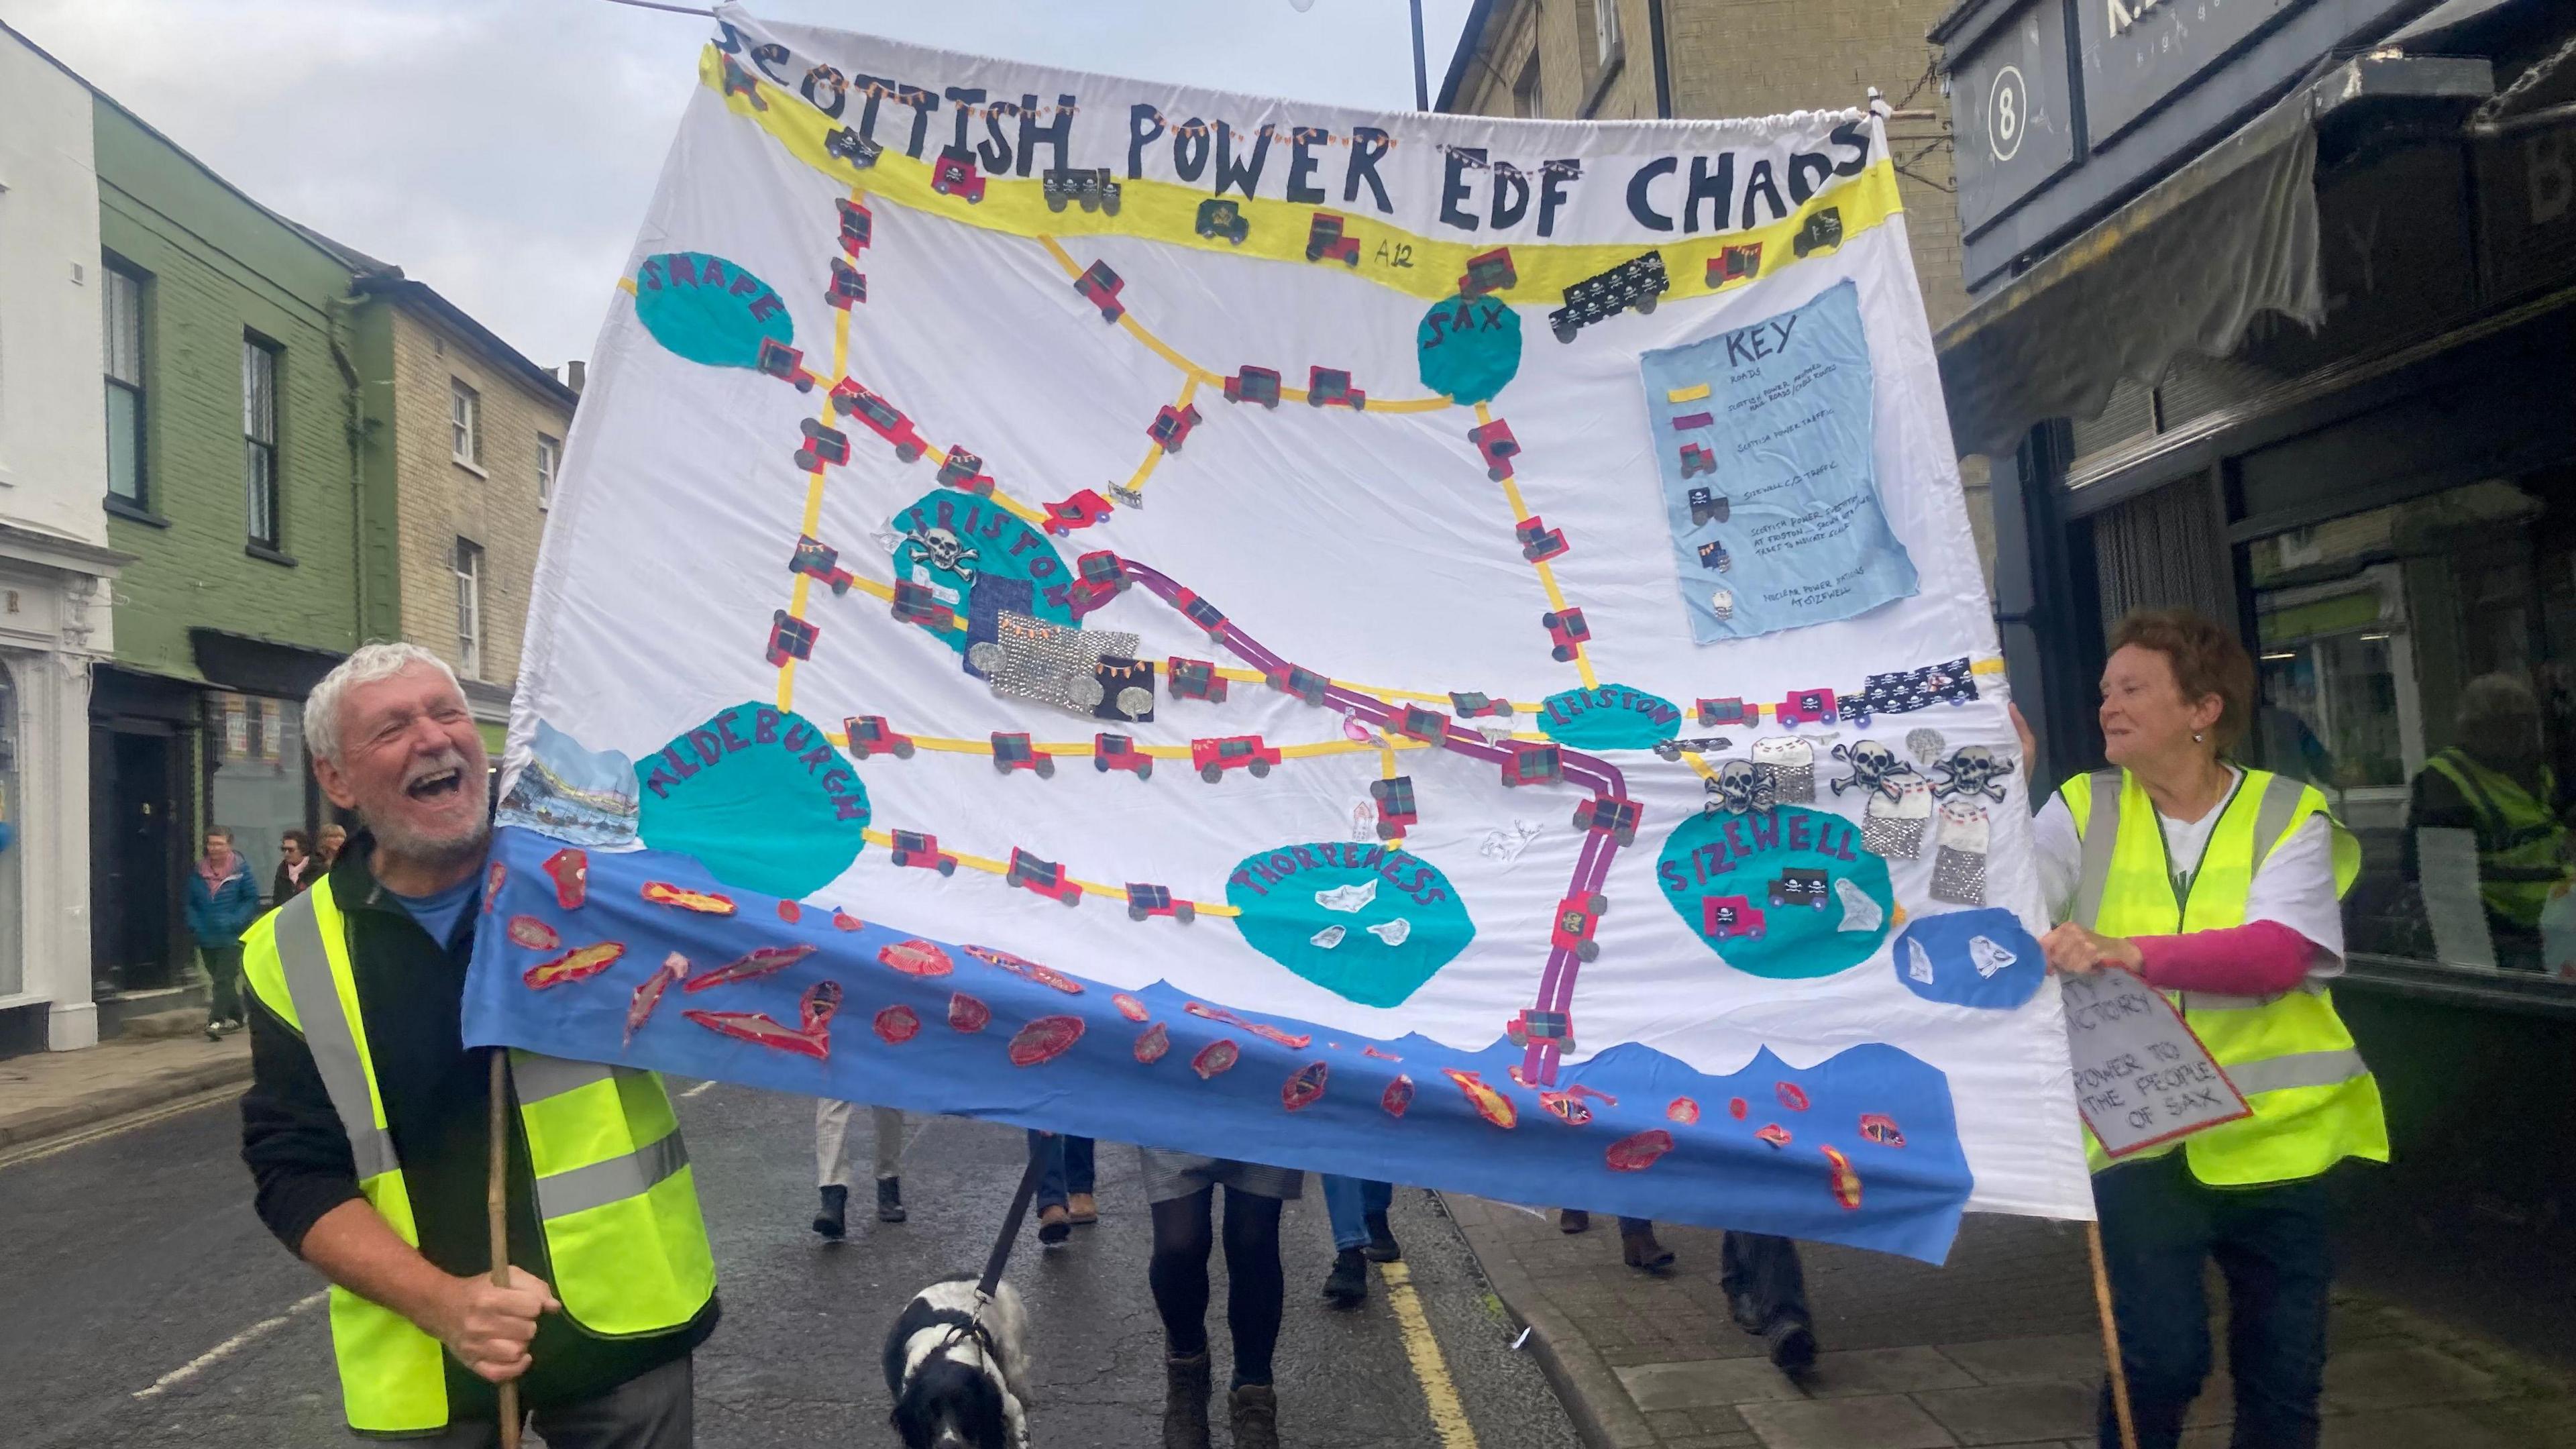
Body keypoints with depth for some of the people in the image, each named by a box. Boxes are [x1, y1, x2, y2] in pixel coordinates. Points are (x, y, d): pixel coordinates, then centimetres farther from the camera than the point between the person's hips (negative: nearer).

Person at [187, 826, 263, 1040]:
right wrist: (194, 924, -4)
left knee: (223, 980, -12)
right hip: (207, 938, 5)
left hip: (232, 937, -5)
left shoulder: (240, 869, -5)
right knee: (220, 980, 15)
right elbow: (191, 903, 12)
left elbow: (252, 900, -5)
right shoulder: (198, 871, 6)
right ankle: (236, 1016, 28)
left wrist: (234, 921, -16)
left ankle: (216, 1021, -16)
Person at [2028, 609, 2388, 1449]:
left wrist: (2132, 953, -36)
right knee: (2159, 1355, -12)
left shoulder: (2288, 817, -4)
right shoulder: (2083, 811, 1)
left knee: (2283, 1376, 12)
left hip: (2273, 1135, 1)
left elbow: (2277, 955, -22)